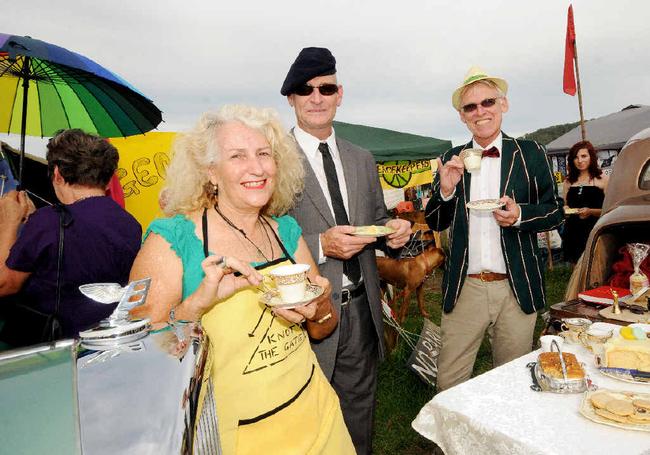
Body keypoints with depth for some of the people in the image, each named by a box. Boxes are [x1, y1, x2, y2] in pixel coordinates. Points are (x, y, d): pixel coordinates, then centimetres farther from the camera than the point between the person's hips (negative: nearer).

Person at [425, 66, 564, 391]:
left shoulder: (530, 154, 2)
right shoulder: (452, 160, 5)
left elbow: (555, 211, 6)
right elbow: (435, 224, 6)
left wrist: (520, 215, -15)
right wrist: (446, 190, -13)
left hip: (516, 290, 0)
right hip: (464, 289, 1)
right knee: (448, 383, 5)